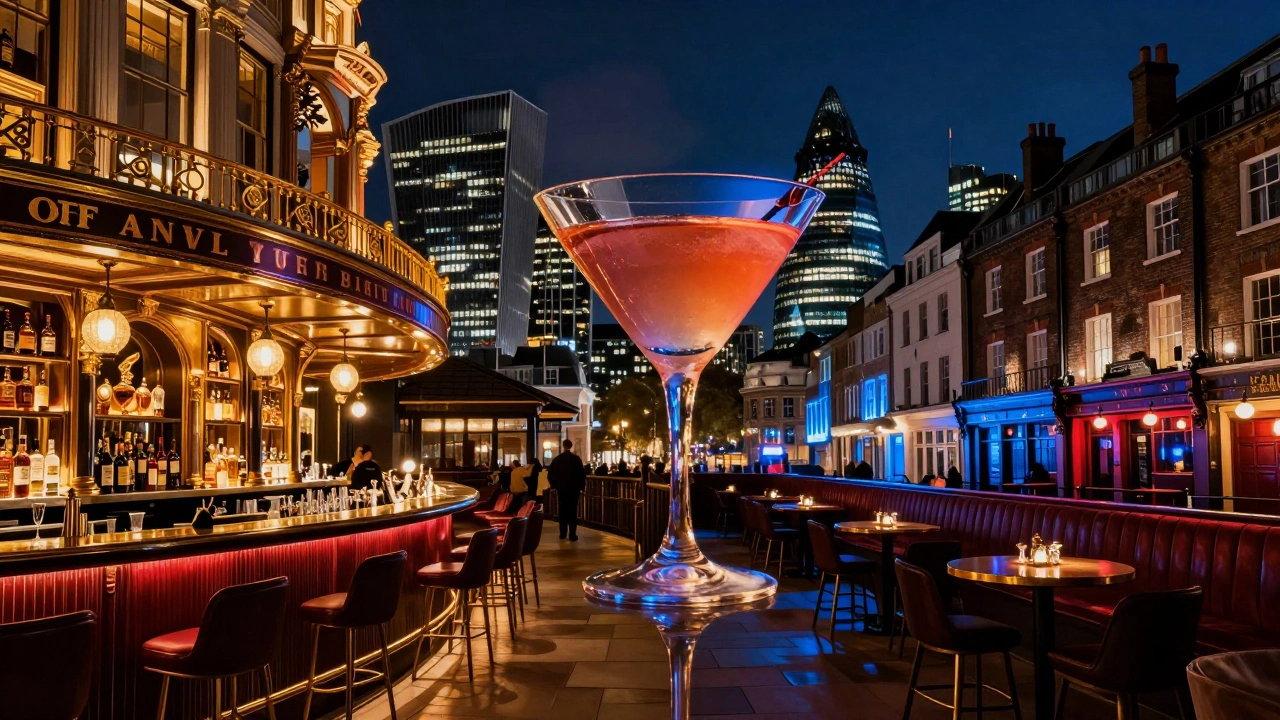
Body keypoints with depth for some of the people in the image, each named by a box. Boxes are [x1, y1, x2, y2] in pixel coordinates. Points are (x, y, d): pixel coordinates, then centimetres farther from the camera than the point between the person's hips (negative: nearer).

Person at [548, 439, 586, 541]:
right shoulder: (577, 459, -7)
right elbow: (582, 474, -8)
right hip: (573, 489, -2)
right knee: (573, 511, 0)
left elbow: (550, 475, 3)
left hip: (561, 488, 2)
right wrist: (582, 487, 4)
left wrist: (555, 485, 16)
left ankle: (563, 534, 13)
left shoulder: (557, 459, 1)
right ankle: (572, 535, -4)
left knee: (563, 511, 12)